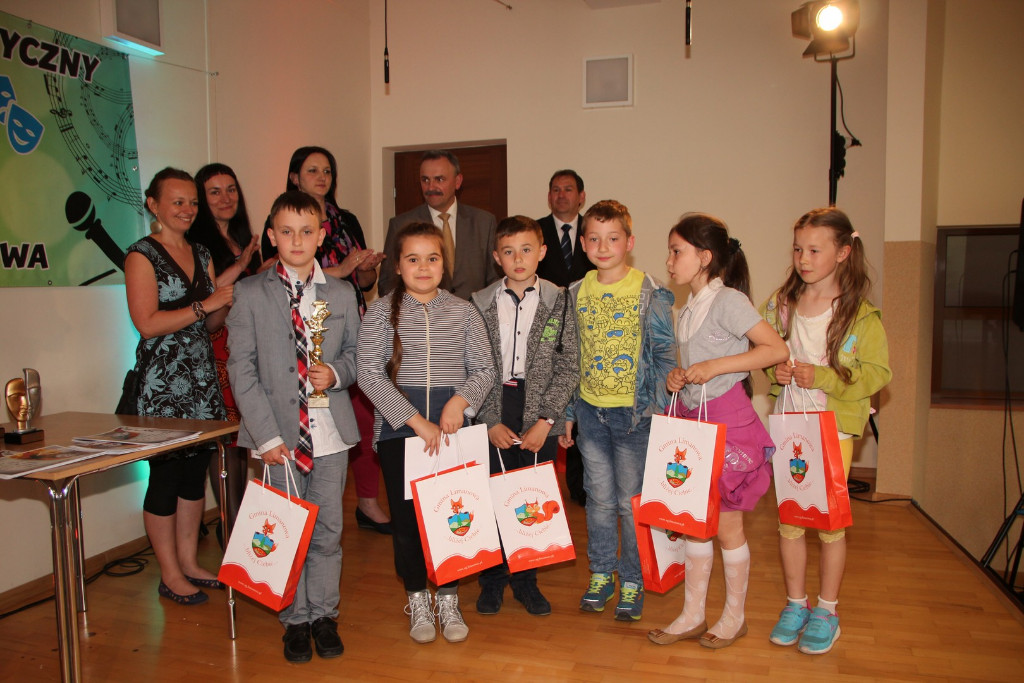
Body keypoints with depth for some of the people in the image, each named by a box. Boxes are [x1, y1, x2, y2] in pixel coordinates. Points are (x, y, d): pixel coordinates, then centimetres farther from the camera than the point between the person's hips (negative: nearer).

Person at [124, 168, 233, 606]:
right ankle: (170, 575, 15)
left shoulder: (201, 254, 14)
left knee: (196, 469, 11)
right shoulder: (142, 255, -6)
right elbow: (148, 323, -15)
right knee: (165, 474, 1)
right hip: (162, 381, -7)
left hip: (202, 375, 7)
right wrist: (206, 304, -16)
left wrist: (229, 299, -5)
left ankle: (189, 562, 25)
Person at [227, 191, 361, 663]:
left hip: (331, 432, 2)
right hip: (279, 433, -1)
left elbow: (355, 353, 14)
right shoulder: (250, 294, -1)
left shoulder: (342, 293, 6)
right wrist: (266, 436, -12)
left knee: (328, 530, 10)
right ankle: (296, 619, 27)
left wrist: (336, 373, -11)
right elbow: (241, 370, -4)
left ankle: (324, 614, 28)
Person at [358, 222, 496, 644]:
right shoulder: (381, 311, -2)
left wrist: (460, 400, -15)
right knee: (406, 515, 6)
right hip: (398, 426, -1)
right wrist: (415, 420, -15)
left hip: (451, 425, 1)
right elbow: (370, 375, -9)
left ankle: (448, 600, 25)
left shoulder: (462, 311, 4)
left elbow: (484, 369, 5)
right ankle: (417, 601, 27)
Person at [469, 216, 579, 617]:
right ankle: (492, 579, 25)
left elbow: (568, 368, -3)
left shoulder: (559, 303, 0)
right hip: (493, 422, 0)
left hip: (540, 422, 0)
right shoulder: (479, 305, 1)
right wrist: (490, 421, -8)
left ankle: (525, 579, 27)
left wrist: (545, 420, -10)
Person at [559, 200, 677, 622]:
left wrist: (660, 412, -8)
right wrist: (568, 413, 11)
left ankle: (632, 582, 23)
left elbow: (665, 356, -4)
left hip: (634, 412, -3)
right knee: (599, 500, 14)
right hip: (591, 411, 4)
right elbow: (572, 357, 11)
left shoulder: (650, 293, -7)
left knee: (633, 502, 7)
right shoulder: (578, 293, 5)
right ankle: (601, 575, 30)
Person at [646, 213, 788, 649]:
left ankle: (735, 617, 24)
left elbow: (777, 349, -18)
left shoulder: (728, 300, -13)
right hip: (692, 417, 8)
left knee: (726, 526, 5)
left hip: (727, 420, -8)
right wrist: (678, 377, 0)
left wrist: (715, 366, -22)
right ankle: (692, 615, 25)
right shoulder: (688, 308, 12)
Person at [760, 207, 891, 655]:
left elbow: (877, 373, -10)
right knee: (788, 517, 10)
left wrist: (822, 377, -20)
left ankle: (826, 611, 25)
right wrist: (775, 370, -6)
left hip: (834, 427, -4)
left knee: (829, 520, 6)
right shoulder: (782, 302, 4)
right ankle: (795, 604, 27)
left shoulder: (861, 314, -10)